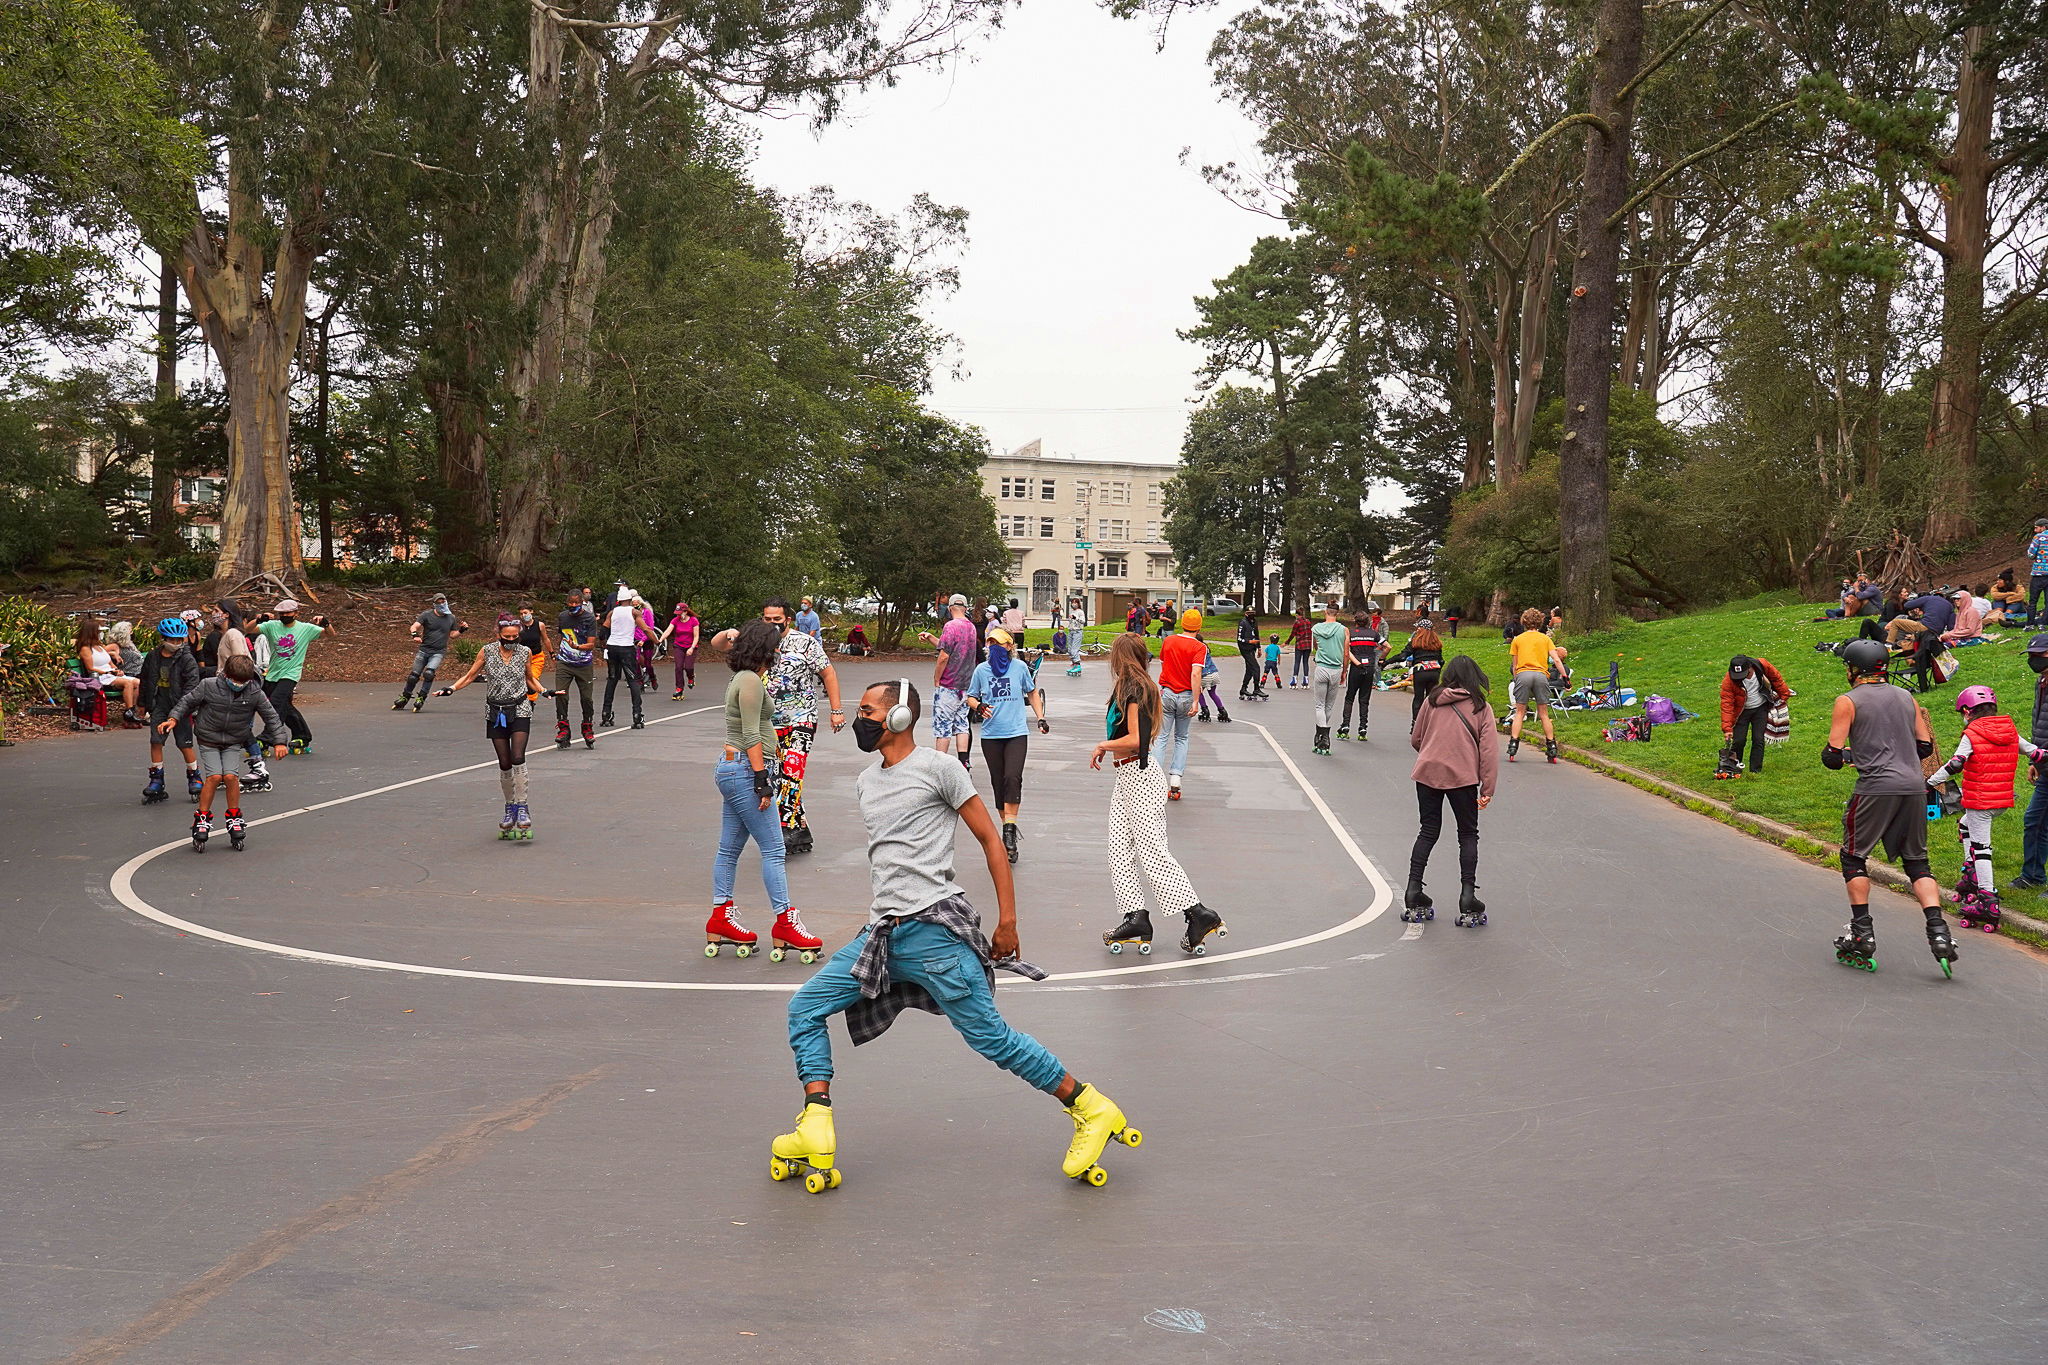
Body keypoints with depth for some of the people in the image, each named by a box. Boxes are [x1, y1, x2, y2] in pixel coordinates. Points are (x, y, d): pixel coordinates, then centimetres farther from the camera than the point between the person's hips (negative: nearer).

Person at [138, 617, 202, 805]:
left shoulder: (187, 659, -8)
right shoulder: (153, 657, 6)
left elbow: (192, 684, -13)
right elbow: (145, 680, 18)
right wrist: (143, 703, 20)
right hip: (159, 705, 4)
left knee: (185, 745, -1)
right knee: (155, 741, -2)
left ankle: (194, 778, 16)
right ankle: (156, 782, 7)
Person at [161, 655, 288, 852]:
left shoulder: (255, 693, -11)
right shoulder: (208, 686, -14)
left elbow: (271, 716, -2)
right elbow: (187, 701, 0)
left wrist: (278, 742, -7)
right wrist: (173, 719, -13)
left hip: (233, 743, 1)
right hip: (208, 741, -1)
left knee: (230, 776, -17)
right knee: (214, 776, -17)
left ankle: (234, 819, 3)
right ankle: (202, 819, -2)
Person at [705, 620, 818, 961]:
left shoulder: (743, 679, 17)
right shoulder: (751, 681, -14)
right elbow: (751, 735, -18)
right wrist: (762, 779, -19)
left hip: (732, 768, 11)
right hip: (745, 770, -11)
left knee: (730, 849, 12)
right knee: (774, 849, -7)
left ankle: (721, 919, 17)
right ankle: (784, 923, -6)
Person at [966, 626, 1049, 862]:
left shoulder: (1020, 667, 1)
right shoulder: (981, 670, 2)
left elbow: (1033, 693, 16)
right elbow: (970, 697, 12)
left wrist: (1040, 718, 12)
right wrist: (978, 706, -9)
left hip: (1016, 733, -2)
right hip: (991, 735, 2)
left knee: (1013, 778, -17)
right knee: (998, 781, 5)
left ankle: (1010, 831, -17)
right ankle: (1007, 826, 21)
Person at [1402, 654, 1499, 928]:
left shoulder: (1431, 701, 6)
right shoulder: (1481, 707, 2)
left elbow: (1415, 740, 13)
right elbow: (1489, 750, -4)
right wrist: (1488, 789, -2)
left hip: (1427, 772, 2)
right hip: (1463, 777, -2)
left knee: (1427, 832, 13)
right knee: (1468, 835, 10)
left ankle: (1413, 895, 11)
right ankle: (1468, 897, 4)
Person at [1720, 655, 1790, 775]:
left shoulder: (1762, 665, -22)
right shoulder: (1729, 680, -27)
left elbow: (1776, 678, -1)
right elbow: (1726, 703, -27)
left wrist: (1784, 695, 9)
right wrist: (1727, 728, -33)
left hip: (1760, 708, 2)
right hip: (1741, 711, -1)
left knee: (1758, 740, -2)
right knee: (1738, 741, -8)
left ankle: (1756, 771, 4)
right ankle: (1733, 769, 12)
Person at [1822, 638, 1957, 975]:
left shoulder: (1848, 701, -1)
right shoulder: (1906, 697, 15)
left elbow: (1832, 756, -5)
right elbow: (1925, 747, 16)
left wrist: (1844, 755, 17)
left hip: (1875, 788, -5)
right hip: (1914, 787, 5)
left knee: (1854, 857, 9)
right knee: (1917, 861, 12)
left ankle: (1862, 934, 5)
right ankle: (1938, 932, -3)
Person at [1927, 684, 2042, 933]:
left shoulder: (1972, 735, -11)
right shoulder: (2011, 731, 7)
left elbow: (1954, 765, -21)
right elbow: (2036, 753, 15)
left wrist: (1928, 783, -16)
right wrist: (2035, 767, 36)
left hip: (1979, 800, -7)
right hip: (2004, 799, 7)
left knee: (1980, 847, -6)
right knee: (1966, 826, 29)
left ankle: (1988, 901, -11)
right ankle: (1972, 877, 26)